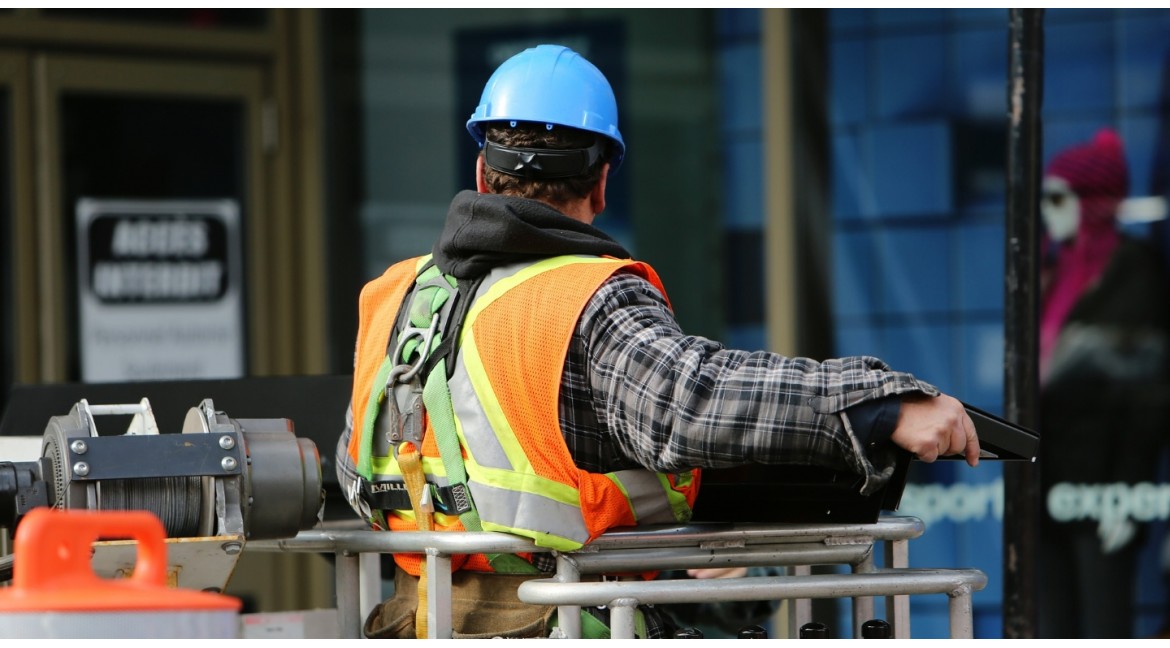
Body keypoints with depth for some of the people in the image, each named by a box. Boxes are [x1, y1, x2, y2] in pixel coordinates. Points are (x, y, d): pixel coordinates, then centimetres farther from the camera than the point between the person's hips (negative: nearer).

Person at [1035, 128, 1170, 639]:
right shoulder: (1055, 269, 17)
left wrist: (1125, 490, -16)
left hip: (1099, 483, -8)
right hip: (1051, 488, 8)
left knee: (1105, 628, -6)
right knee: (1056, 630, 7)